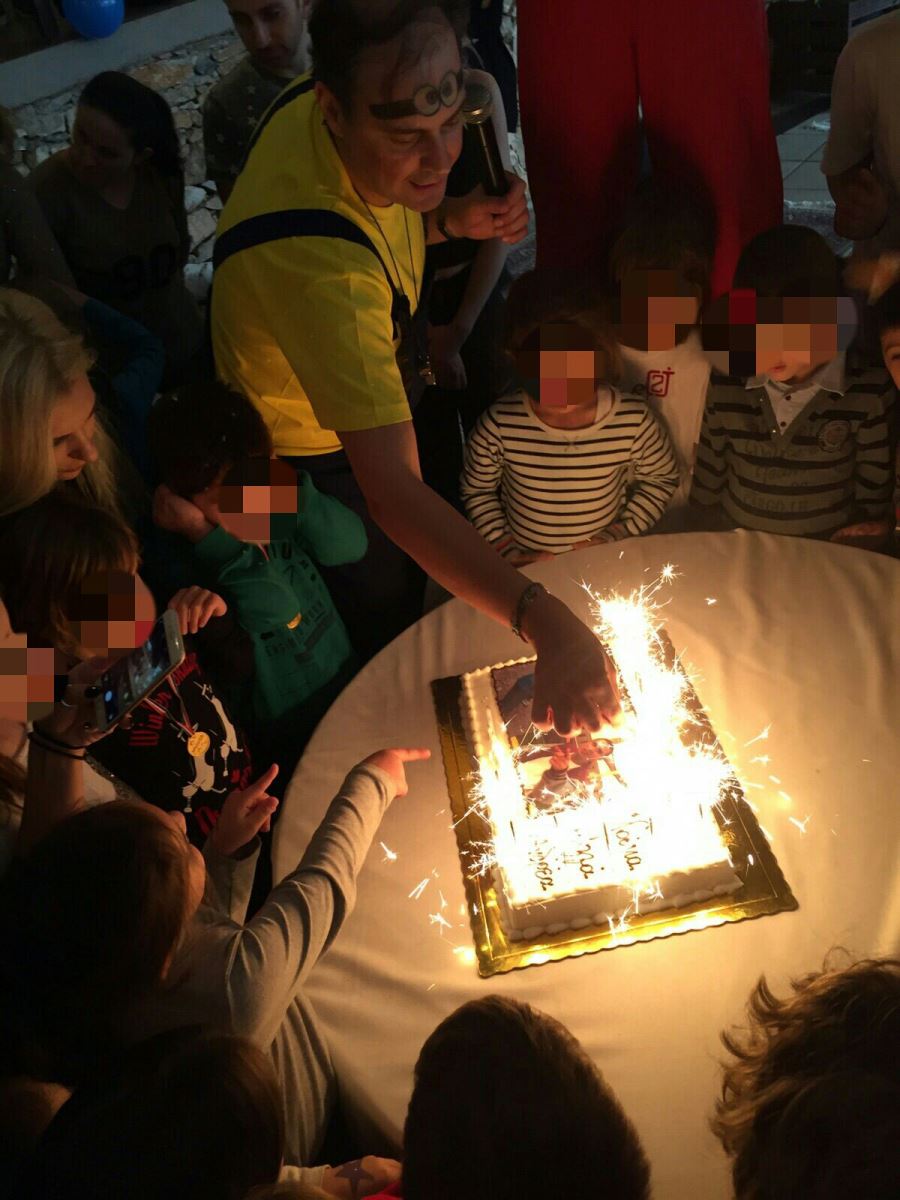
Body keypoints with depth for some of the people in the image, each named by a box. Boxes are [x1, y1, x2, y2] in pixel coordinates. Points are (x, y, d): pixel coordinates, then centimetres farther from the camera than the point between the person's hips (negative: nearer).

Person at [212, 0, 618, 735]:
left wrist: (456, 221, -16)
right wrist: (544, 623, -59)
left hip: (378, 385, 8)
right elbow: (390, 489, -51)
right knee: (390, 632, 15)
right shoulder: (312, 259, -46)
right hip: (316, 459, -8)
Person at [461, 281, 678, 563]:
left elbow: (661, 479, 4)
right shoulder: (498, 426, -18)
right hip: (526, 569, 0)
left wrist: (616, 537, -4)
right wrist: (509, 554, -6)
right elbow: (477, 490, 0)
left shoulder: (634, 421, -16)